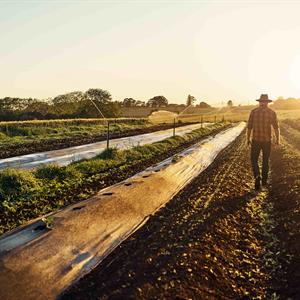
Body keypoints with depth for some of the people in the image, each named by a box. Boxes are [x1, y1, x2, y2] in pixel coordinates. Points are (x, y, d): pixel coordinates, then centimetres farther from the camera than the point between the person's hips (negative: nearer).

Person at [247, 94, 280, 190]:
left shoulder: (253, 111, -4)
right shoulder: (272, 112, -3)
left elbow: (249, 126, -2)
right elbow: (276, 127, -5)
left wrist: (248, 139, 9)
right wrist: (277, 139, 8)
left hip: (256, 140, -1)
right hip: (267, 140, 1)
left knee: (254, 160, 10)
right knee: (265, 160, 17)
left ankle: (257, 176, -14)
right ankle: (264, 180, 24)